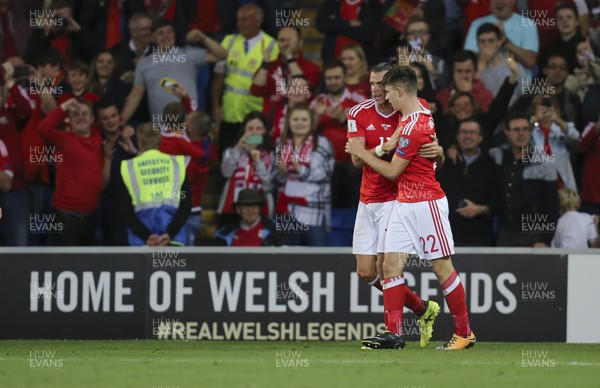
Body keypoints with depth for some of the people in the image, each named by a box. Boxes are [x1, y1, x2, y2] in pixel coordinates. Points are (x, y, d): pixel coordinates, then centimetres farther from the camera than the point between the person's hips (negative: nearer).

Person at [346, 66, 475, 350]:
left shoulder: (413, 127, -20)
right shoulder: (421, 110, 7)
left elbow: (393, 172, -12)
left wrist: (361, 153, 0)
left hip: (425, 203, -10)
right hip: (404, 204, 10)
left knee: (442, 267, -3)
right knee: (391, 264, 0)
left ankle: (464, 333, 6)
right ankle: (394, 334, -4)